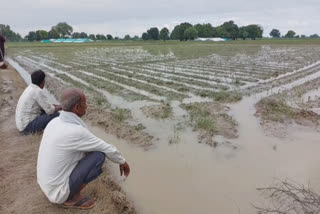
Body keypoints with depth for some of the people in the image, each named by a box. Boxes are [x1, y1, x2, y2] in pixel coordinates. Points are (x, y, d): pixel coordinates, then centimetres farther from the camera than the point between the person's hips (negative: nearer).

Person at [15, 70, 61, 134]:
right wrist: (58, 107, 0)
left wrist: (55, 106, 12)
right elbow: (50, 110, -19)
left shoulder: (30, 88, 7)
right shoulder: (38, 91, -21)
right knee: (56, 115, -16)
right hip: (27, 126, -9)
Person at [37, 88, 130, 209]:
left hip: (48, 183, 8)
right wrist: (122, 162, 2)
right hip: (59, 190, -8)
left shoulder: (55, 123, -2)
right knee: (99, 154, -15)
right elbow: (108, 149, -17)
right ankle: (74, 197, -1)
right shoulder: (77, 131, -30)